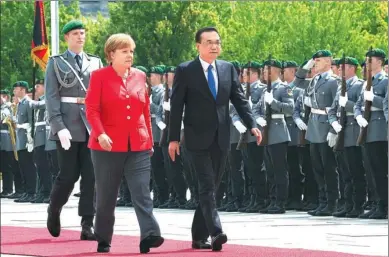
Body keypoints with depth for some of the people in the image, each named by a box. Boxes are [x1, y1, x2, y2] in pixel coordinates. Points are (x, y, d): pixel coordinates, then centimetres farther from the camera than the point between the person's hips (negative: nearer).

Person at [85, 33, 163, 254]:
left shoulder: (140, 76, 11)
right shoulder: (100, 76, -2)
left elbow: (146, 111, 14)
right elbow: (92, 110, -9)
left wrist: (149, 141, 12)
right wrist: (100, 134, -23)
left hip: (138, 146, 3)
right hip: (108, 145, -3)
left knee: (142, 193, -10)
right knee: (106, 195, 6)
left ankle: (149, 235, -20)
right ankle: (104, 241, 17)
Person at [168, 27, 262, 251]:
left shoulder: (228, 69, 8)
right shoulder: (185, 71, -4)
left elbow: (240, 100, 6)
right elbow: (176, 106, -4)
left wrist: (252, 125, -8)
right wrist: (174, 138, -7)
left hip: (222, 138, 5)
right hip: (198, 138, -5)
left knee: (211, 188, 9)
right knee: (207, 187, -14)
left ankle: (199, 236, 16)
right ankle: (216, 233, -24)